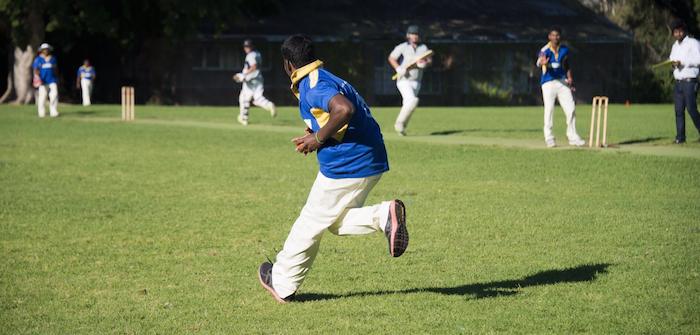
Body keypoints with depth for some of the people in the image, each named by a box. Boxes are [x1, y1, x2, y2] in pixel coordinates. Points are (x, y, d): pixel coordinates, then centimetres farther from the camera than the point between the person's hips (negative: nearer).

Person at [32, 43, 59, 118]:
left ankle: (54, 112, -11)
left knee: (54, 95, -12)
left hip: (52, 80, 3)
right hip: (43, 81, -3)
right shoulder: (38, 59, 4)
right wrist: (37, 77, -18)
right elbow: (36, 69, -4)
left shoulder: (52, 58, 15)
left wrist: (56, 78, 18)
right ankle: (42, 113, 5)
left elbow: (56, 69, 21)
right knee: (42, 96, -3)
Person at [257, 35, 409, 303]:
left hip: (346, 167, -9)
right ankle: (383, 215, -6)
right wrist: (317, 138, 15)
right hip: (371, 161, 9)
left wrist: (318, 138, -18)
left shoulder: (313, 87, -14)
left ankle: (282, 283, 18)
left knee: (310, 223, 6)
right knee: (336, 222, 18)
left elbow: (344, 109, -32)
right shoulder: (326, 79, 17)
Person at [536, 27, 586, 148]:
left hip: (562, 82, 4)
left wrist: (570, 78, 0)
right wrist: (542, 63, -57)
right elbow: (539, 62, -32)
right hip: (548, 82, -4)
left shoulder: (565, 50, 5)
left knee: (571, 109, 2)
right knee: (549, 109, -5)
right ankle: (549, 138, 5)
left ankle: (573, 137, 13)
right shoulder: (545, 50, -11)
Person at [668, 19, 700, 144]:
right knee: (679, 110, 3)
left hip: (690, 82, -7)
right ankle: (680, 137, 5)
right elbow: (672, 59, 27)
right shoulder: (675, 46, 21)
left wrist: (682, 63, -18)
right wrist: (672, 62, 3)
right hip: (678, 82, 7)